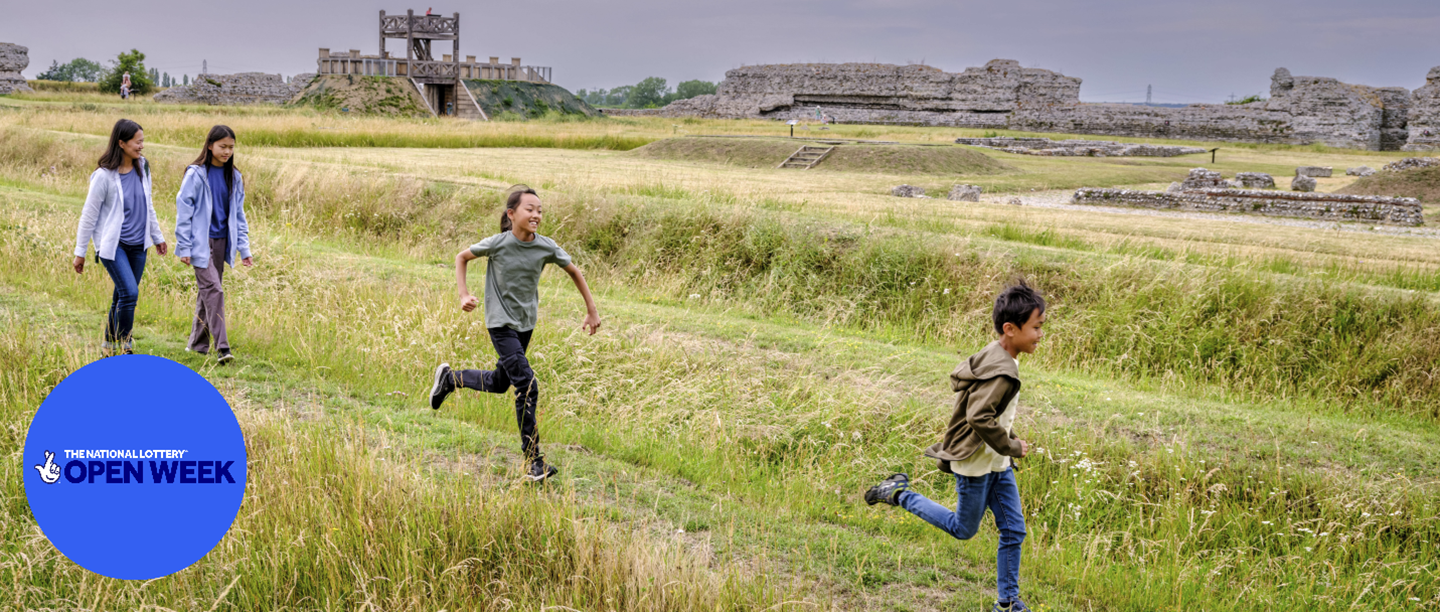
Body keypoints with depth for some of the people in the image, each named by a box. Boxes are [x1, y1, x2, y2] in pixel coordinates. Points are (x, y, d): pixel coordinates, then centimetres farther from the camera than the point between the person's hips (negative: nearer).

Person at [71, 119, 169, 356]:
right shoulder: (104, 175, -14)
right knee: (129, 293, -17)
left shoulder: (142, 168, 4)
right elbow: (89, 214, -7)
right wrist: (80, 252, -3)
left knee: (122, 297, 9)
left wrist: (157, 236, 24)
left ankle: (110, 349, 22)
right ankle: (125, 348, -4)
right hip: (112, 244, -6)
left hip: (138, 244, 6)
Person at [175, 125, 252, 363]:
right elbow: (183, 210, -7)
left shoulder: (233, 177, 8)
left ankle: (198, 343, 23)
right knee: (213, 290, -13)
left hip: (221, 242, 6)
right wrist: (184, 247, -10)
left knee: (206, 292, 13)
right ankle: (222, 347, -16)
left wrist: (244, 247, 10)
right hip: (201, 243, -6)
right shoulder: (196, 174, -9)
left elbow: (238, 213, 14)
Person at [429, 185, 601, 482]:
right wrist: (464, 295, -11)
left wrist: (592, 311, 9)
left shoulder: (547, 247, -8)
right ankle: (534, 461, -10)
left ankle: (449, 377, 46)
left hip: (526, 323, 5)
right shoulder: (498, 244, -15)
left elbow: (574, 272, 7)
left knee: (499, 383, 18)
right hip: (501, 324, -5)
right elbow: (462, 257, 1)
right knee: (527, 386, -15)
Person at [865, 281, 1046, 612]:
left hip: (997, 463, 9)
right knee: (963, 529, 9)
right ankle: (899, 494, 18)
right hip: (975, 463, -9)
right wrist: (1012, 447, -20)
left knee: (1014, 530, 10)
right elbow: (979, 417, -33)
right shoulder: (999, 371, -27)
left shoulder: (997, 358, 3)